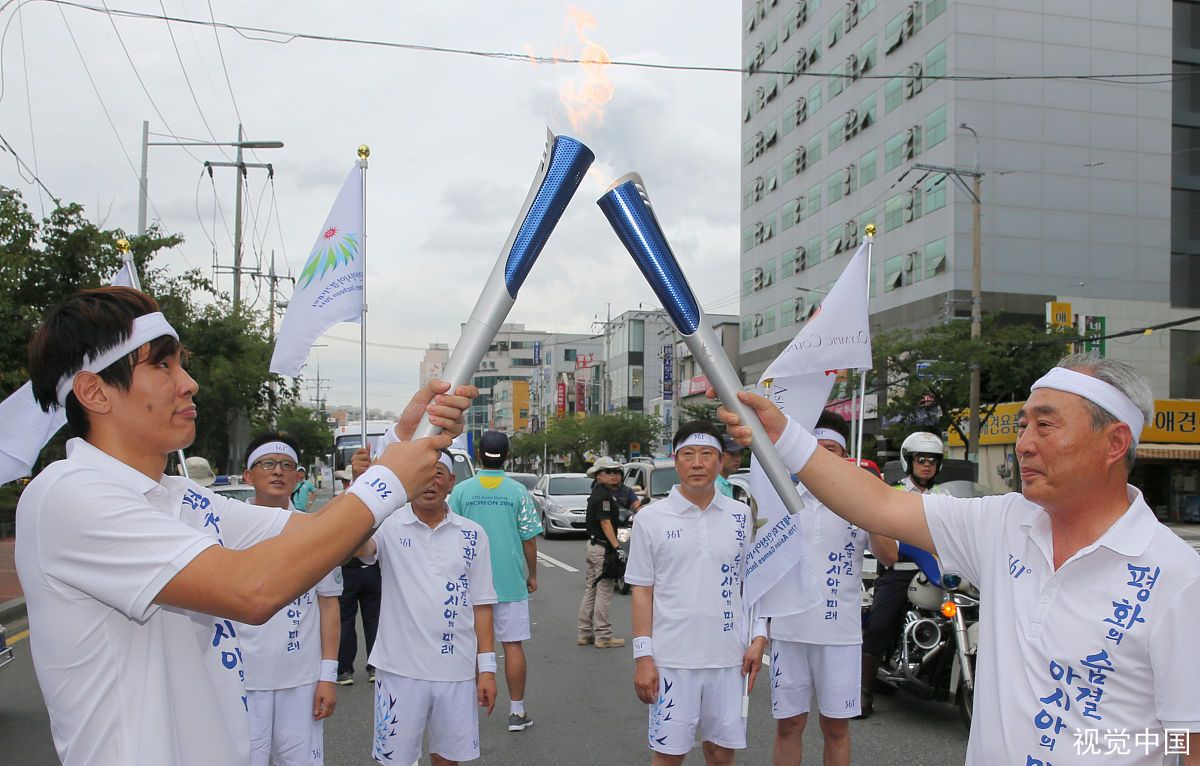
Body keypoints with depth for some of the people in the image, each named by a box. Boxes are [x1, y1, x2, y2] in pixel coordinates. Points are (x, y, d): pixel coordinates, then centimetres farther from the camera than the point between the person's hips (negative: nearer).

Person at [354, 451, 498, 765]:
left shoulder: (473, 535, 2)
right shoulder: (390, 526, -4)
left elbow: (481, 604, 6)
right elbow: (359, 548, -27)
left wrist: (487, 667, 4)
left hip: (456, 669, 2)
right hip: (400, 667, -2)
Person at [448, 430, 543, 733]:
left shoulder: (461, 491, -3)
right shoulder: (518, 492, -5)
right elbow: (529, 538, -2)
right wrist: (532, 575, 11)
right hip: (511, 582, -1)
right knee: (513, 644, 6)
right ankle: (517, 712, 11)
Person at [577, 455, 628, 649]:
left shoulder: (598, 491, 13)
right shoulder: (603, 495, -16)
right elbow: (605, 523, -21)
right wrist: (616, 546, -24)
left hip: (593, 545, 10)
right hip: (603, 547, -10)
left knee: (590, 591, 13)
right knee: (603, 593, -4)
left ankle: (585, 633, 20)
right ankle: (603, 636, 1)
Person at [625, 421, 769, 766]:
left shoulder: (742, 517, 4)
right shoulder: (651, 518, -3)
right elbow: (642, 591, -1)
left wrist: (759, 637, 1)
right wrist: (643, 658, -6)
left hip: (729, 657, 2)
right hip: (672, 659, -2)